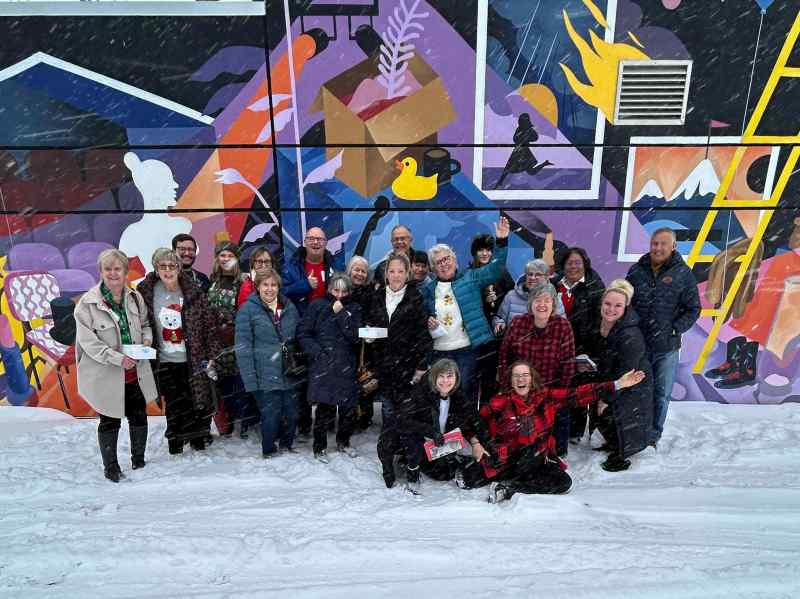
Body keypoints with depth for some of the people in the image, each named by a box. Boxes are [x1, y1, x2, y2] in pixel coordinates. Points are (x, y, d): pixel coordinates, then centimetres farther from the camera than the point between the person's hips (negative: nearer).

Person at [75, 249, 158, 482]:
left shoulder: (135, 297, 0)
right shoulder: (88, 303, -13)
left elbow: (145, 324, 14)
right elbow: (88, 341, -15)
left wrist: (147, 339, -7)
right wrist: (118, 358, -22)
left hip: (136, 373, 4)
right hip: (106, 374, -4)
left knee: (139, 417, 15)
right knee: (109, 421, 11)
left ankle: (139, 459, 36)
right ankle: (111, 467, 30)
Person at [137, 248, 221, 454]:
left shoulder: (194, 292, -5)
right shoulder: (146, 292, -3)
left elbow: (210, 326, -3)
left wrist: (212, 356, -5)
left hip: (193, 360, 0)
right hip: (165, 362, 1)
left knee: (199, 402, 8)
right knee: (174, 405, 9)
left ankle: (199, 440, 28)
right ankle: (175, 442, 28)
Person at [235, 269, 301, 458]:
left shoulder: (289, 307, 8)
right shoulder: (248, 309, -7)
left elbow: (299, 338, 17)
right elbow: (243, 347, -10)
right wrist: (250, 379, -15)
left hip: (290, 373, 5)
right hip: (265, 376, -4)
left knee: (291, 412, 11)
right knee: (271, 415, 2)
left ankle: (287, 446, 34)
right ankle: (268, 451, 25)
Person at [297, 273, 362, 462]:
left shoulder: (353, 309, 9)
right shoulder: (318, 306, 4)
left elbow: (355, 336, -4)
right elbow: (303, 333, 1)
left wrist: (341, 314, -10)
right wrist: (318, 352, -9)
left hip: (347, 367, 3)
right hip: (323, 366, -2)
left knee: (349, 408, 5)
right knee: (325, 408, -6)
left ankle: (343, 442, 30)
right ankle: (320, 447, 15)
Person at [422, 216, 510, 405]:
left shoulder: (470, 278, 5)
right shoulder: (427, 290, 11)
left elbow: (495, 268, -3)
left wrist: (502, 241, -14)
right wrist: (427, 324, -3)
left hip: (468, 350, -2)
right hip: (439, 353, 3)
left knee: (466, 394, -1)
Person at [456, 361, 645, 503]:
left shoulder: (547, 397, -1)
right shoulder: (500, 402, -7)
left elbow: (580, 394, -5)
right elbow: (478, 419, 5)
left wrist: (617, 385, -9)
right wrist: (476, 442, -8)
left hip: (536, 461, 3)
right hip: (504, 459, -3)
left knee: (564, 482, -19)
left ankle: (507, 488, -12)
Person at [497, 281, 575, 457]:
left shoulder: (563, 325, -12)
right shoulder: (517, 323, -8)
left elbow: (568, 362, -7)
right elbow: (504, 355, 0)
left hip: (552, 389, -1)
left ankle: (558, 456, 35)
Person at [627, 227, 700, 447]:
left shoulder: (683, 274, -1)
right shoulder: (637, 270, 5)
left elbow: (693, 309, 2)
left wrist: (673, 330, -11)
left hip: (666, 347, -1)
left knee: (661, 394, 8)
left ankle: (652, 437, 24)